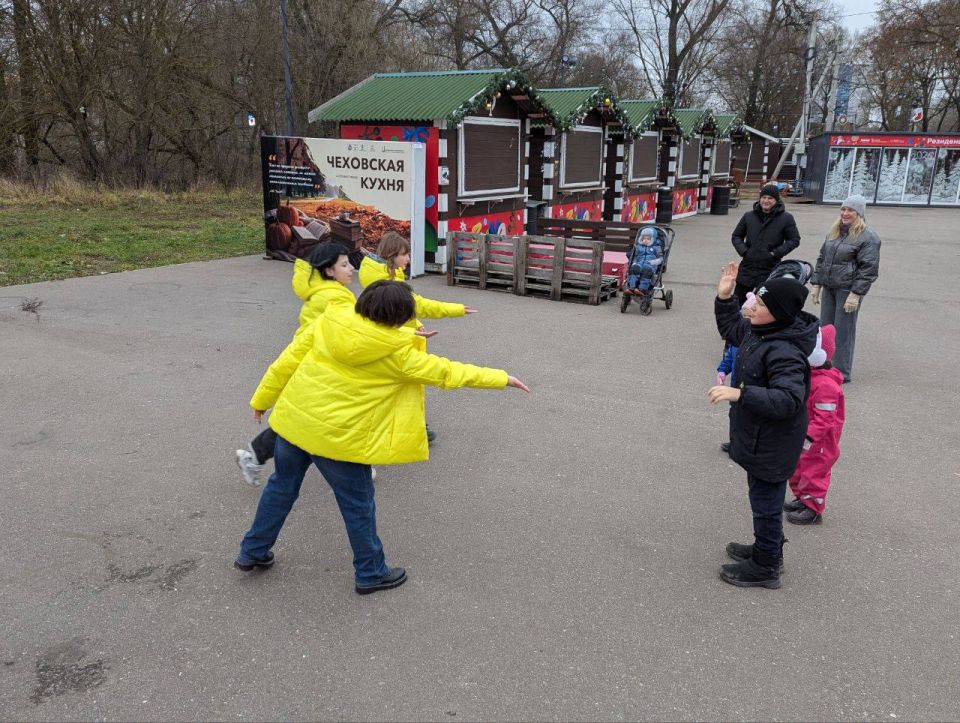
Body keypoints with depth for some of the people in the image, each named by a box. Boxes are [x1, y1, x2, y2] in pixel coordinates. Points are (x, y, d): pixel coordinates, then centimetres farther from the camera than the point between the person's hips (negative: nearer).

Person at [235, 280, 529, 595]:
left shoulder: (330, 321, -5)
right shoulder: (396, 353, -15)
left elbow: (289, 359, 2)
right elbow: (445, 372, -7)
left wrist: (263, 398, 15)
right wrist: (501, 378, 3)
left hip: (293, 419, 6)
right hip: (338, 437, -5)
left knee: (282, 486, 26)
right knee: (358, 504, 14)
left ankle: (252, 552, 41)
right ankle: (371, 573, 29)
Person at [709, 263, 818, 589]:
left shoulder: (784, 352, -30)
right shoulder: (759, 331, -1)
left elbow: (787, 400, -37)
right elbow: (731, 328, 19)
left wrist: (739, 393, -43)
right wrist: (724, 297, 5)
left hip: (771, 445, -10)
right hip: (757, 437, 10)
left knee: (766, 502, 7)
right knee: (763, 498, 25)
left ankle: (764, 567, 25)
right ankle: (766, 549, 45)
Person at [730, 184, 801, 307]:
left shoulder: (786, 219, -2)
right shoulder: (749, 216, 5)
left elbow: (794, 240, 2)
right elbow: (736, 236, 13)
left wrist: (776, 253, -10)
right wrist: (743, 250, -4)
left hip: (770, 270, -2)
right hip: (747, 268, 2)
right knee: (737, 302, 8)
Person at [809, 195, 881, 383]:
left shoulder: (868, 237, -9)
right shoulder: (834, 232, 14)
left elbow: (869, 269, -13)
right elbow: (822, 258, 20)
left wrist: (855, 294, -17)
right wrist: (816, 284, 13)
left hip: (848, 290, -7)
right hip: (829, 288, 7)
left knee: (843, 332, -2)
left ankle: (842, 373, 7)